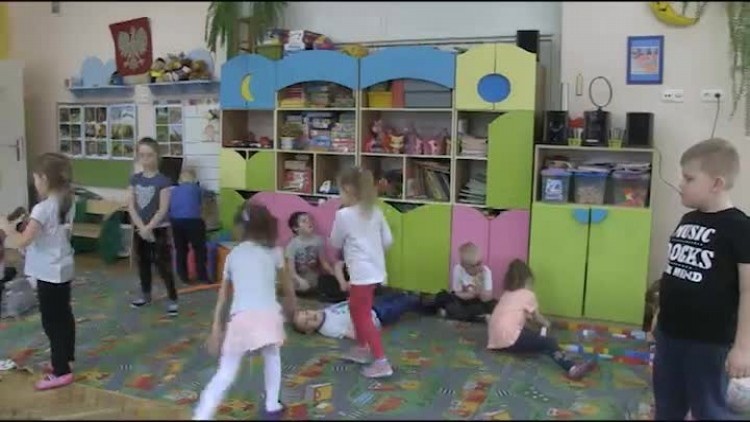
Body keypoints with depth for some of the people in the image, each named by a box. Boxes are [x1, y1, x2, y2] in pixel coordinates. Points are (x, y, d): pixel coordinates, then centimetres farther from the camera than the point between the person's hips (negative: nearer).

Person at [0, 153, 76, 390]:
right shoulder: (67, 203, 3)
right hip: (64, 268, 9)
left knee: (51, 321, 0)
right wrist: (27, 225, 11)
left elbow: (22, 241, -24)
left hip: (48, 272, -9)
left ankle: (61, 372, 6)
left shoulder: (42, 209, -22)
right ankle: (65, 358, 34)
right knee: (63, 315, 19)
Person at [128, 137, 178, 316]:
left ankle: (173, 299, -1)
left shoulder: (163, 181, -12)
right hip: (140, 228, 6)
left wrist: (149, 227, -17)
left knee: (163, 264, -6)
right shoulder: (135, 179, 3)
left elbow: (163, 209, -16)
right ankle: (145, 294, 34)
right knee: (143, 262, 17)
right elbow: (131, 206, -1)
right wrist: (141, 227, -12)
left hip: (158, 229, -6)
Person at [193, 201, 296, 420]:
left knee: (225, 375, 9)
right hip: (268, 315, -1)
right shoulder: (274, 252, 12)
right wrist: (290, 305, 45)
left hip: (239, 318, 1)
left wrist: (216, 327, 24)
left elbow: (223, 294, 20)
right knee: (272, 357, 28)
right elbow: (288, 288, 24)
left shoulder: (233, 254, 18)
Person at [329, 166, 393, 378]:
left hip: (362, 273, -8)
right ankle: (361, 349, 37)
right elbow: (388, 240, 7)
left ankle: (381, 362, -2)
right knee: (356, 309, 25)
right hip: (375, 269, 8)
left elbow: (336, 243, -2)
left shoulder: (344, 214, -15)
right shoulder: (375, 211, 5)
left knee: (363, 317, 0)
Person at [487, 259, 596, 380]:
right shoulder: (528, 295, 5)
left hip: (495, 340, 8)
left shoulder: (506, 294, 25)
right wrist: (545, 322, 37)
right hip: (510, 339, -8)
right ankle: (572, 368, -34)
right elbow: (536, 317, 17)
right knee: (549, 343, -14)